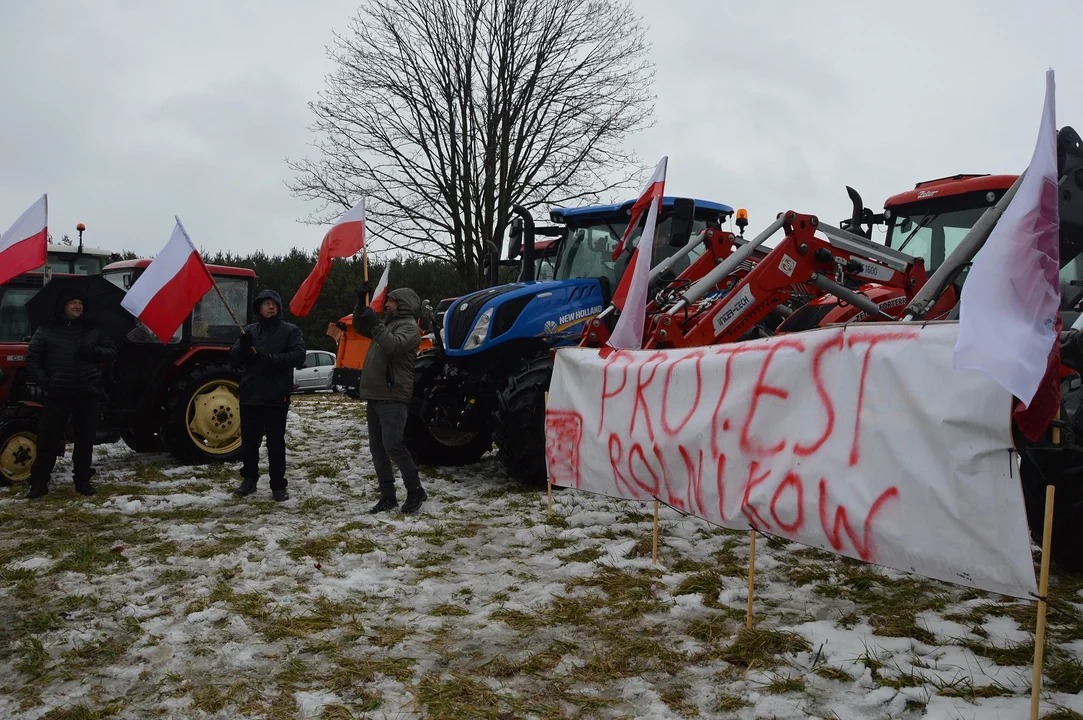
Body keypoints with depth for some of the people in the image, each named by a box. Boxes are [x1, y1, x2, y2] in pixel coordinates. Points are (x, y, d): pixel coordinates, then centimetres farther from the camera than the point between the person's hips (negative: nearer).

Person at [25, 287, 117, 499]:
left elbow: (112, 352, 9)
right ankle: (39, 482, 9)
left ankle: (83, 480, 17)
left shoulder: (93, 328, 9)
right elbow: (32, 359, 4)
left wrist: (92, 351, -11)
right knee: (49, 439, 1)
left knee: (85, 439, 7)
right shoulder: (46, 330, 4)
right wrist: (43, 382, -8)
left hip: (88, 394, 2)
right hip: (58, 394, -2)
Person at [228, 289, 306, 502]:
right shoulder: (249, 330, 12)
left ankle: (278, 485, 9)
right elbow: (234, 356, 4)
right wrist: (243, 347, -19)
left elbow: (299, 356, -11)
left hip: (276, 396, -3)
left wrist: (272, 358, -26)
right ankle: (249, 479, 28)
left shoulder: (290, 330, 2)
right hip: (250, 395, 3)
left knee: (276, 442, 1)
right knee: (249, 440, 11)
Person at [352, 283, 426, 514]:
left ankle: (415, 490, -5)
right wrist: (362, 302, 15)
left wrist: (375, 324, -20)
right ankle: (388, 496, 11)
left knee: (392, 445, -18)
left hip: (393, 397, -9)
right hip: (375, 397, 9)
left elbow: (393, 346, -24)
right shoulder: (387, 324, 22)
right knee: (377, 448, 7)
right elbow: (359, 327, 29)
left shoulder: (409, 326, -6)